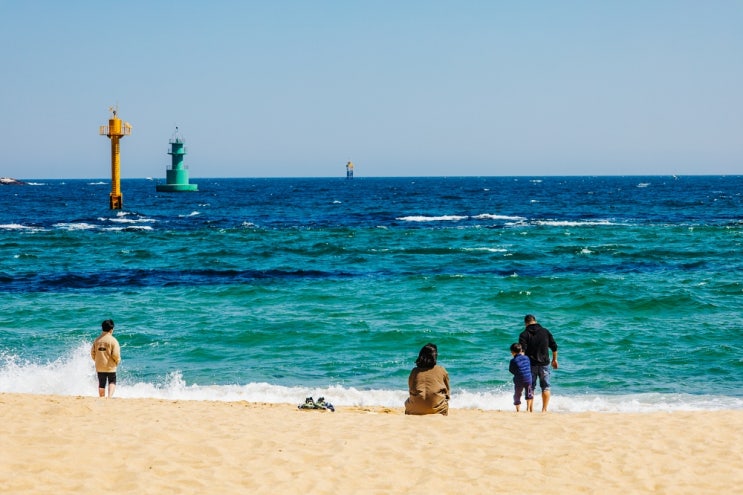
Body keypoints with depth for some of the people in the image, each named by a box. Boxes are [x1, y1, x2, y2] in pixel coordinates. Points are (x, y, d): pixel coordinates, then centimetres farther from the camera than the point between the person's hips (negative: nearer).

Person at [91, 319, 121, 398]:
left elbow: (93, 353, 3)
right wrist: (117, 361, 3)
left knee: (101, 384, 15)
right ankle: (110, 396, -9)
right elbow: (116, 354, -17)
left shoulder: (97, 340, 1)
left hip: (99, 367, 4)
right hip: (110, 367, -4)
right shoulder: (113, 340, -13)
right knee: (112, 382, 11)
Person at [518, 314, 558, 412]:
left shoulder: (524, 334, -5)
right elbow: (554, 347, 8)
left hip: (530, 364, -2)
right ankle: (544, 409, 2)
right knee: (545, 387, 8)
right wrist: (554, 359, 19)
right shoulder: (545, 331, 5)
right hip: (544, 364, 2)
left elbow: (522, 350, -14)